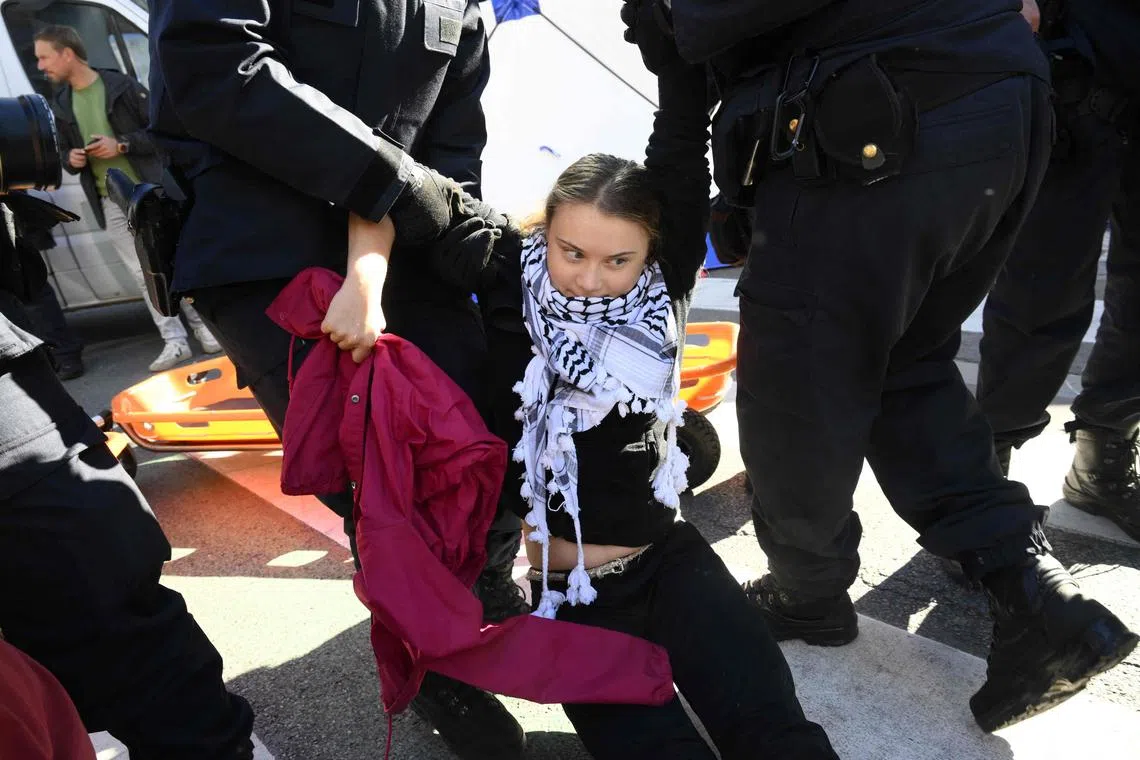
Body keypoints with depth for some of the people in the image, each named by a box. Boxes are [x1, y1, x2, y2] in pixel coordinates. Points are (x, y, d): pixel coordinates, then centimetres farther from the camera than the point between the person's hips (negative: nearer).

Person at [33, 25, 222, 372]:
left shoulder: (122, 86, -3)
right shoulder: (60, 104, 12)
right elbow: (64, 151, 20)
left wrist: (122, 145, -15)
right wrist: (70, 160, -3)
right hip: (110, 203, 4)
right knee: (143, 273, -1)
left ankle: (203, 324, 12)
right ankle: (174, 340, 0)